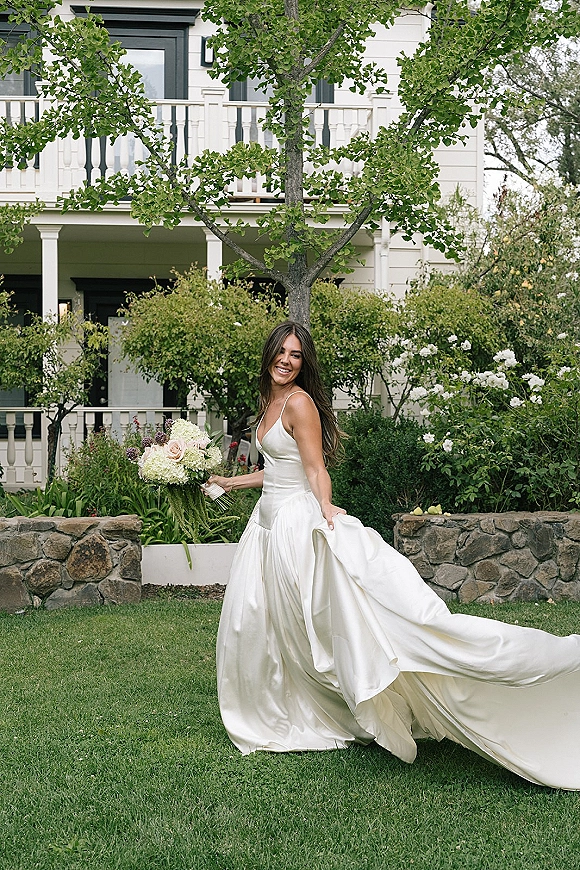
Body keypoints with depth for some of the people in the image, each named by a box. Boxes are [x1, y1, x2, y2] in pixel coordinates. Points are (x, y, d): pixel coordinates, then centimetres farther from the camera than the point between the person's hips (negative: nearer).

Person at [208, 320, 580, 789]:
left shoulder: (300, 403, -13)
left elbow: (315, 470, -18)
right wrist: (236, 481, 32)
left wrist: (326, 510, -35)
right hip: (270, 520, 9)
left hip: (297, 519, -9)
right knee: (251, 622, 14)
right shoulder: (271, 400, 13)